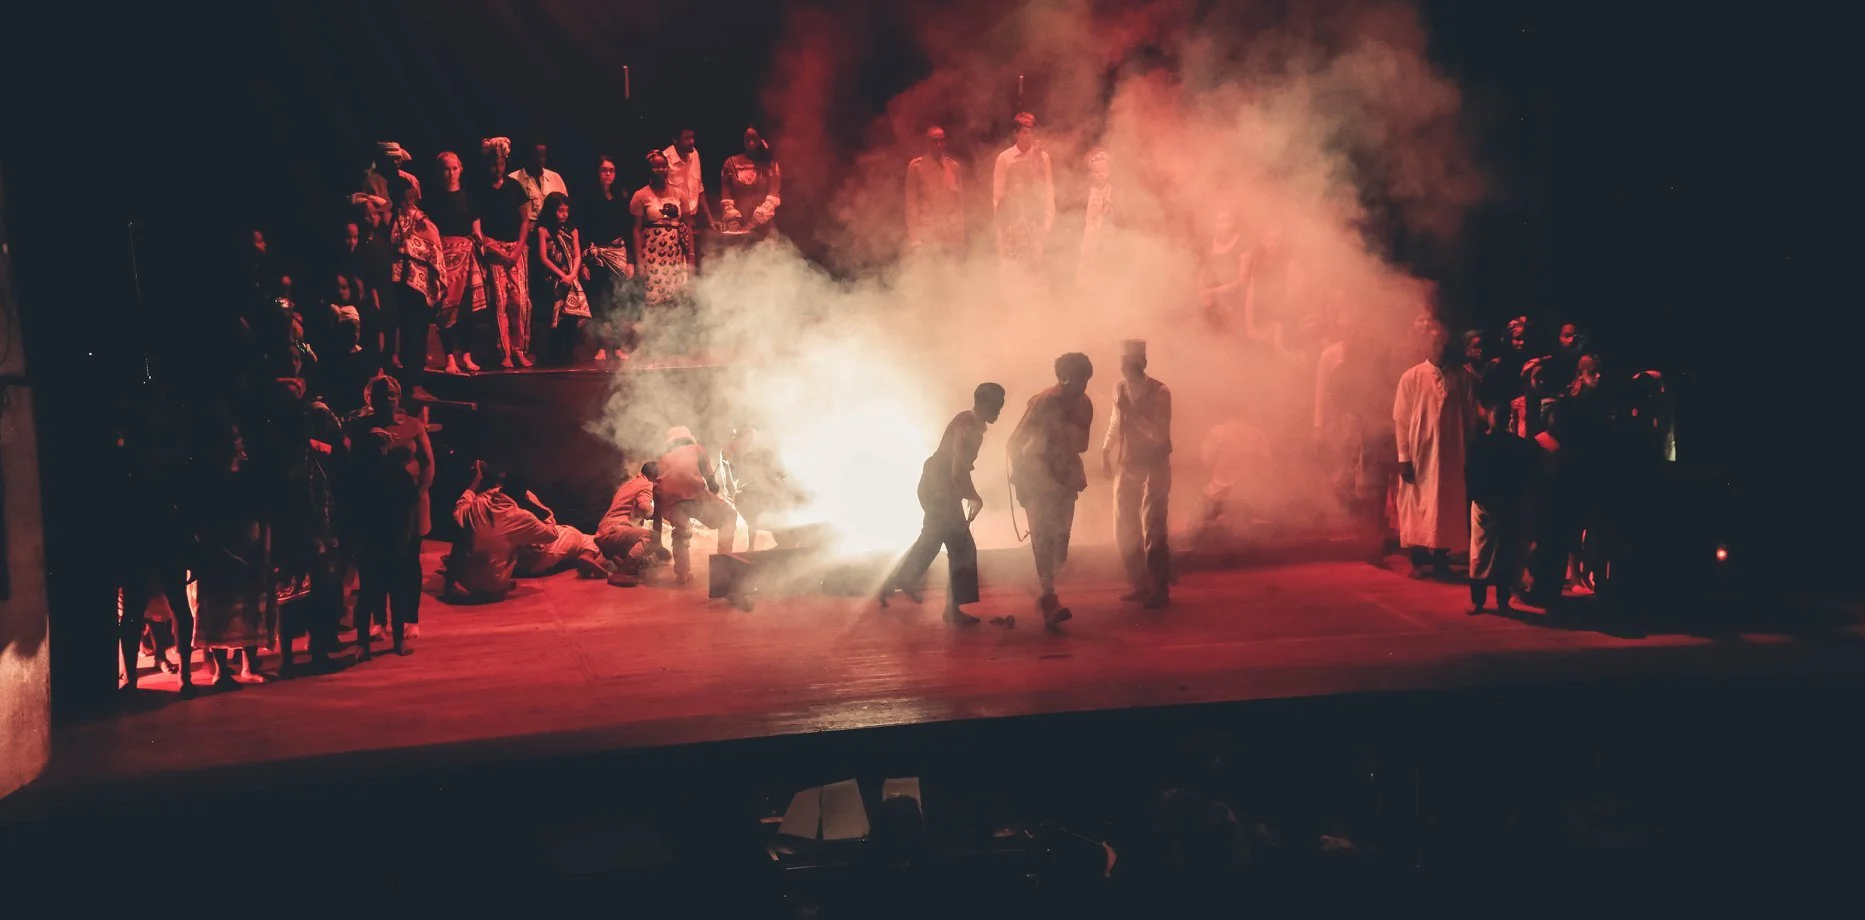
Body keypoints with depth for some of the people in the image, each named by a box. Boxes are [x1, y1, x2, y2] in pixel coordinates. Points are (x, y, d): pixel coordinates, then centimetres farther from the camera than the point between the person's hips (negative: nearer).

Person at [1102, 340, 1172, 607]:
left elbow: (1160, 435, -20)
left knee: (1152, 531, -9)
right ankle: (1140, 585, 23)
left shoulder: (1159, 393, -13)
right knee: (1125, 532, 10)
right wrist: (1106, 450, 11)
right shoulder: (1119, 388, 3)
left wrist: (1133, 414, -25)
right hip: (1127, 467, 6)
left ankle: (1159, 589, 1)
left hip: (1153, 468, -6)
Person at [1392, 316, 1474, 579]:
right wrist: (1403, 457, -8)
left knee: (1448, 507, 6)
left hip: (1450, 453, 2)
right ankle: (1419, 560, 13)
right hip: (1420, 454, -2)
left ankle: (1441, 559, 16)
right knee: (1418, 507, 4)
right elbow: (1400, 420, -3)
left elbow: (1467, 416, 4)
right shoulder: (1411, 377, -3)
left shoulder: (1459, 376, 3)